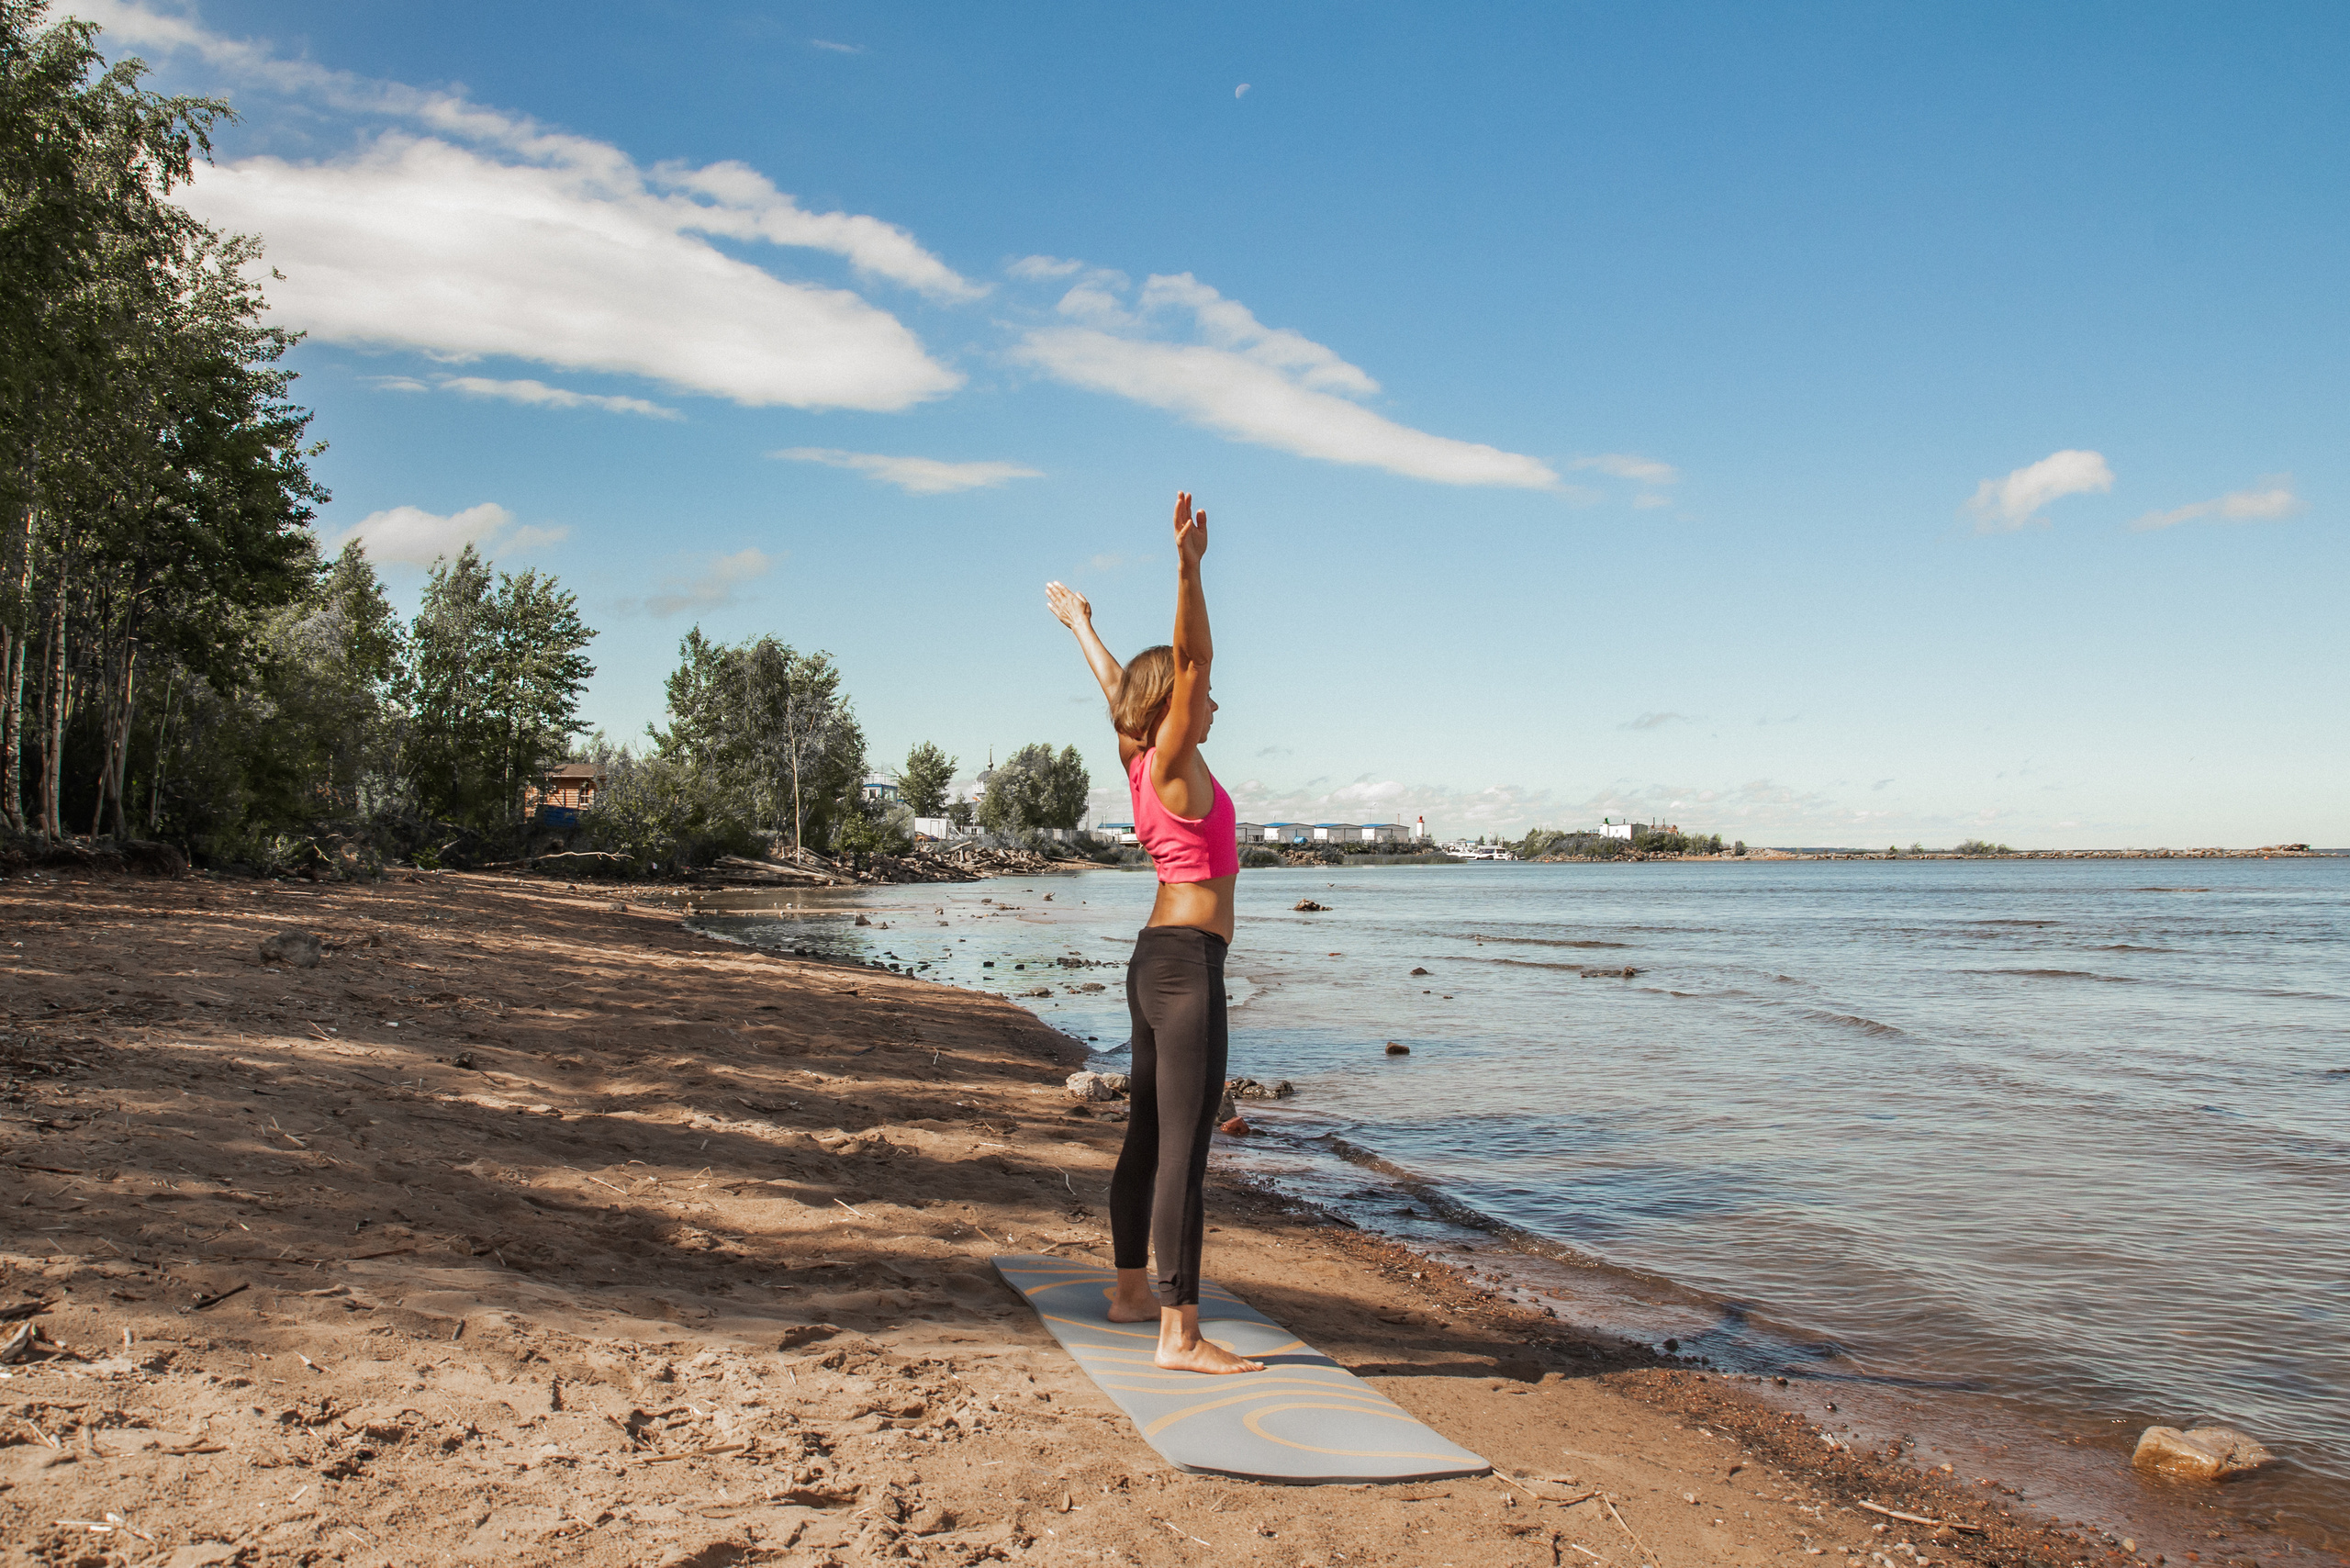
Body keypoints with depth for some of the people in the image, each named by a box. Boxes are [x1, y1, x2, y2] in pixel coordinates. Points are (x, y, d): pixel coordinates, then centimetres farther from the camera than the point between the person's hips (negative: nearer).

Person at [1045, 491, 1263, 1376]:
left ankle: (1132, 1290, 32)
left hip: (1156, 961, 10)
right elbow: (1190, 659, -24)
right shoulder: (1174, 763, -10)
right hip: (1187, 963, -10)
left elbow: (1114, 682, 26)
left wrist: (1080, 623, 41)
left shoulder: (1143, 762, 12)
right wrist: (1189, 569, -33)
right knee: (1183, 1146, -10)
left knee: (1150, 1133, 18)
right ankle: (1181, 1336, -8)